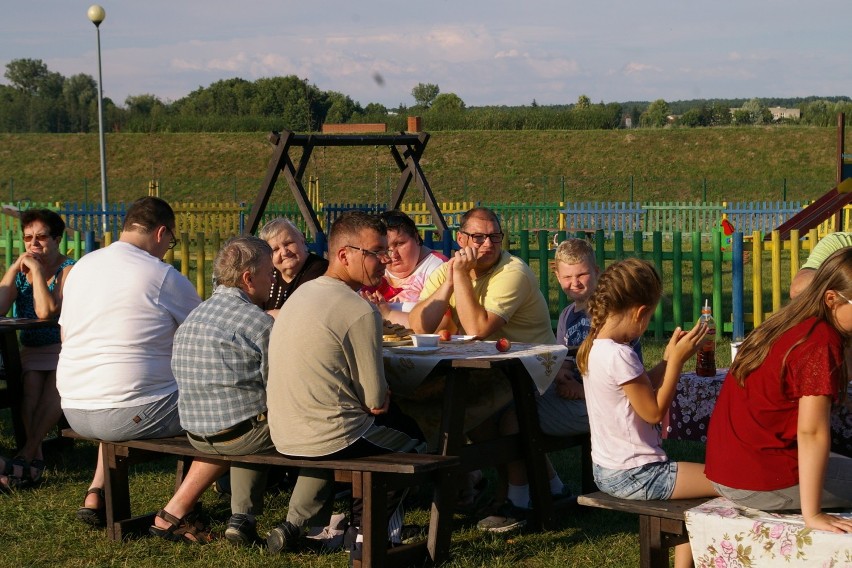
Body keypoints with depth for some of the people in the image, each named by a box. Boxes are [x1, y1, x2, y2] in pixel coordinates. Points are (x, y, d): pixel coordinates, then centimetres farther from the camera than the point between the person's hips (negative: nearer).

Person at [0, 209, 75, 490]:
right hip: (31, 351, 4)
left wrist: (37, 269, -19)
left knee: (56, 384, -34)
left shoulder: (68, 270, -7)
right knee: (31, 383, -29)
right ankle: (35, 459, -35)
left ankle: (25, 456, -36)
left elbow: (46, 311, -24)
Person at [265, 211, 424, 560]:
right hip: (327, 439, -8)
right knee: (412, 447, 18)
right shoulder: (360, 312, -20)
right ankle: (363, 529, 24)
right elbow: (377, 403, -15)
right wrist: (383, 397, 8)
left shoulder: (302, 294, 7)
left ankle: (295, 525, 31)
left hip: (283, 436, 8)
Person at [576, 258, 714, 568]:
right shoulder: (620, 356, -23)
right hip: (633, 477, -10)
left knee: (701, 475, 27)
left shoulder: (593, 348, 6)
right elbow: (654, 411, -17)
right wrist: (677, 360, -12)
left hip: (608, 470, 10)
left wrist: (668, 360, 8)